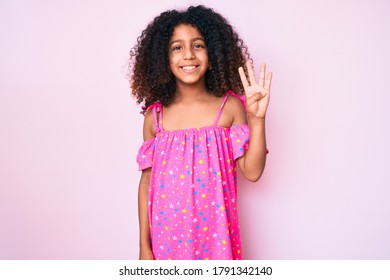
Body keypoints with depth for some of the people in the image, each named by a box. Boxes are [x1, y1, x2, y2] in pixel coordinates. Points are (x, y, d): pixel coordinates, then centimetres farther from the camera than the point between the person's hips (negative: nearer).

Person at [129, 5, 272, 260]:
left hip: (213, 232, -1)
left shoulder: (229, 107, -5)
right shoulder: (155, 115, -2)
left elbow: (252, 172, -7)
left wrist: (257, 119, -18)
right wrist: (144, 246, 3)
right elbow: (147, 182, 2)